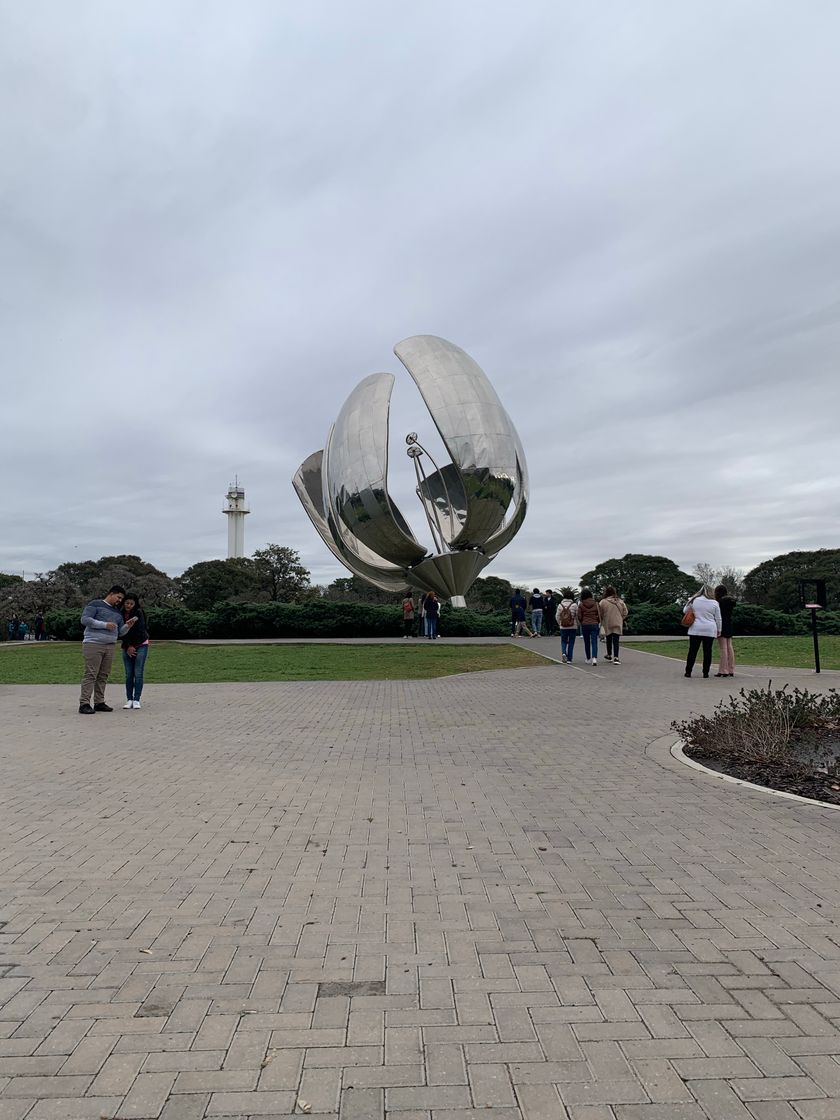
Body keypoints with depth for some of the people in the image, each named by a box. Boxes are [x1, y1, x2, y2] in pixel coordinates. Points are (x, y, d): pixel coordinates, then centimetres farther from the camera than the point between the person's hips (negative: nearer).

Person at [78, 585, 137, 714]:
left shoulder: (117, 612, 22)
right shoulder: (95, 604, 3)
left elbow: (120, 632, 20)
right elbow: (85, 619, -8)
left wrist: (128, 625, -1)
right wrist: (105, 624, -13)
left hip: (110, 646, 6)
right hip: (93, 644, -6)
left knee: (103, 676, 5)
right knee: (90, 675, -9)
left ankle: (99, 702, 10)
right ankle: (84, 704, -9)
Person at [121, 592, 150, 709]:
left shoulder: (139, 612, -9)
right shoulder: (120, 614, 1)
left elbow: (140, 631, -11)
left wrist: (132, 646, -7)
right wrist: (127, 647, -4)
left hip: (141, 645, -4)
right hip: (127, 647, 4)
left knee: (138, 673, -6)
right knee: (129, 674, 2)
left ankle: (136, 700, -3)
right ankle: (129, 699, 6)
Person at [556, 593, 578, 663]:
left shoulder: (560, 605, 0)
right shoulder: (574, 605, -5)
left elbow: (558, 616, 3)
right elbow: (577, 616, -3)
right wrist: (577, 624, 12)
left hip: (563, 627, 1)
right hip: (573, 627, -1)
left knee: (563, 641, 13)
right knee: (571, 643, 6)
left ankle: (563, 653, -14)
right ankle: (569, 659, 7)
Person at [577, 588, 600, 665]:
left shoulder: (581, 605, -5)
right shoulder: (595, 603, -2)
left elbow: (579, 616, -4)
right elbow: (599, 614, -1)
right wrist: (598, 622, 15)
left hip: (585, 625, 0)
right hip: (594, 624, 0)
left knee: (587, 643, 12)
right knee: (594, 642, -2)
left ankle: (588, 659, 20)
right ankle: (594, 658, -19)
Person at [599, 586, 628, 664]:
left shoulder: (603, 602, -10)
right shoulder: (621, 602, -1)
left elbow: (600, 614, -6)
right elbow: (625, 613, 5)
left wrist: (602, 621, 11)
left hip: (607, 624, -1)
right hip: (618, 624, 1)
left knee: (609, 639, 18)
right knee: (616, 640, -1)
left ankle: (609, 655, 35)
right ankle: (615, 658, -11)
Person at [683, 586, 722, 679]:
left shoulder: (693, 600, 0)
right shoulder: (714, 603, 0)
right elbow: (718, 619, 5)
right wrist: (719, 630, 14)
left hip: (695, 630, 0)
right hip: (710, 631, 0)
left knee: (692, 651, 5)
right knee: (707, 652, 6)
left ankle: (688, 671, 6)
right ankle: (705, 672, 7)